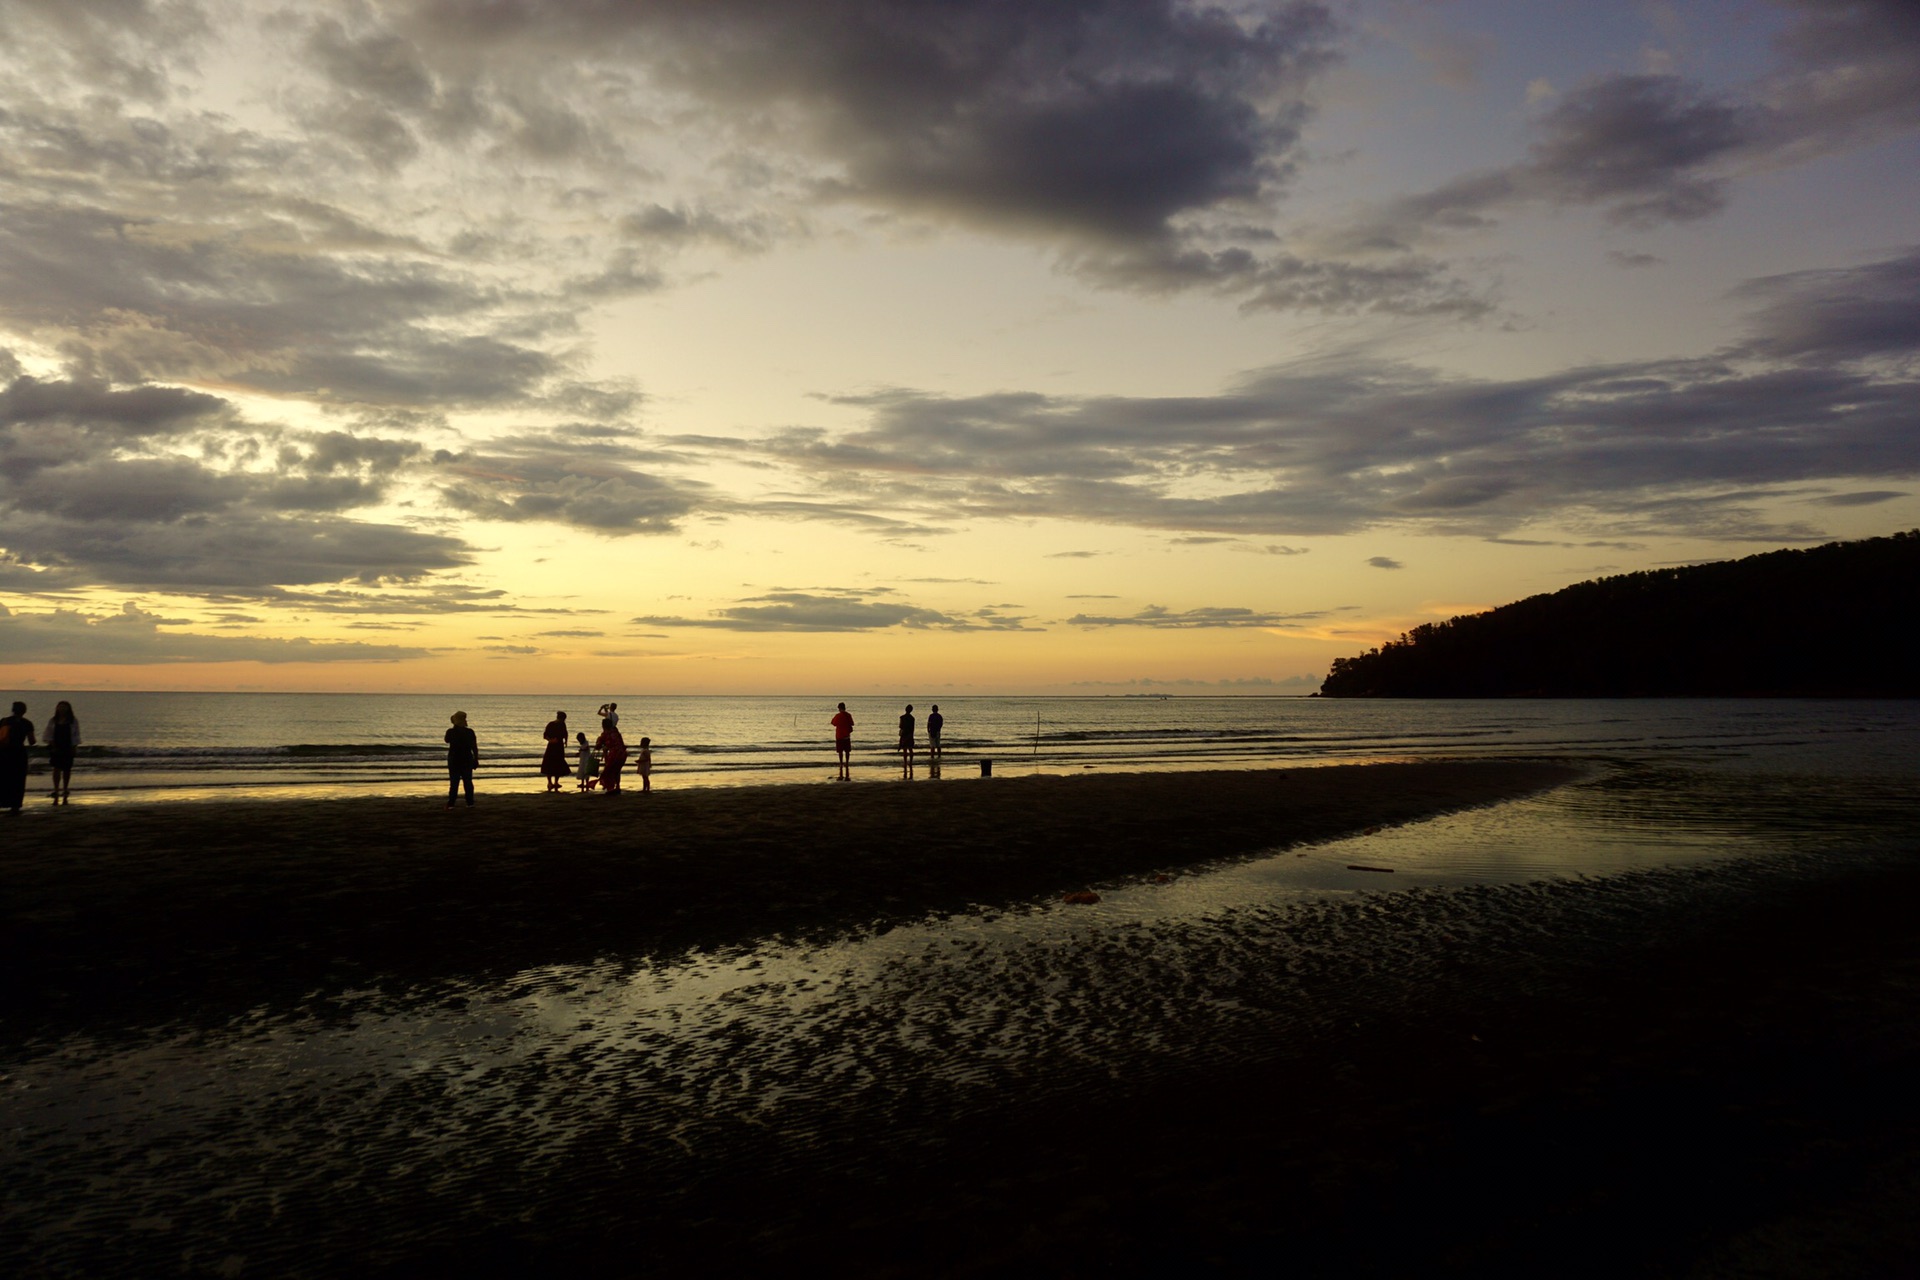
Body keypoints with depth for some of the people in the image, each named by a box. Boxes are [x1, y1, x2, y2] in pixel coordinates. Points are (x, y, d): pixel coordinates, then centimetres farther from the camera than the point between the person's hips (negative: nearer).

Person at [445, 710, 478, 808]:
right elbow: (474, 747, -4)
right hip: (467, 760, 1)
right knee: (468, 782, 7)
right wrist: (476, 760, 5)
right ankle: (470, 803, 5)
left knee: (454, 783, 1)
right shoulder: (469, 732, -5)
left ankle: (451, 804, -3)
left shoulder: (451, 732, -7)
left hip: (454, 760, -1)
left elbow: (447, 740, 16)